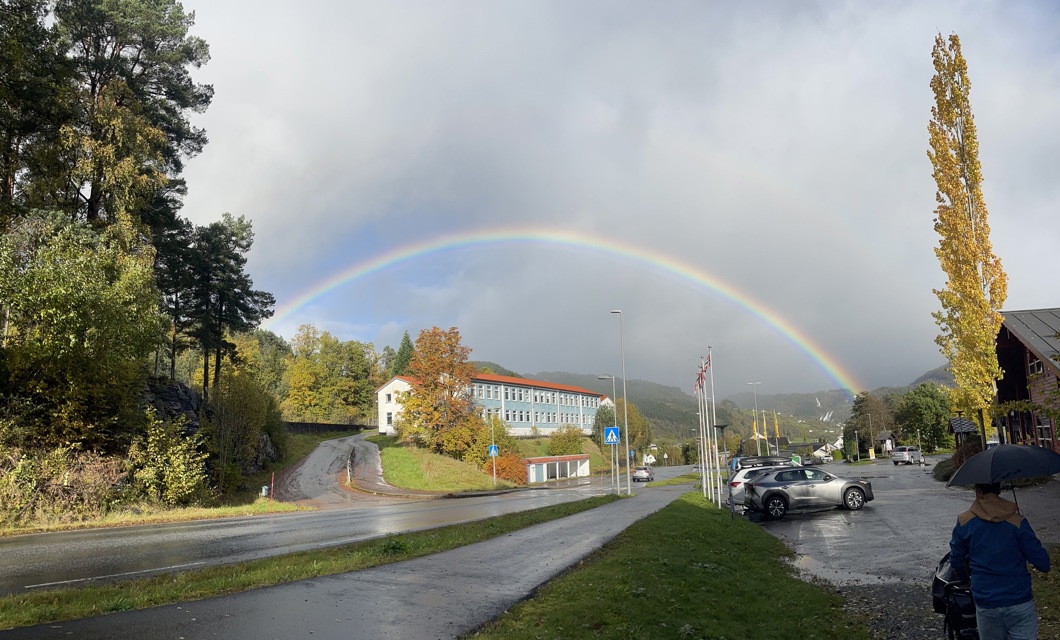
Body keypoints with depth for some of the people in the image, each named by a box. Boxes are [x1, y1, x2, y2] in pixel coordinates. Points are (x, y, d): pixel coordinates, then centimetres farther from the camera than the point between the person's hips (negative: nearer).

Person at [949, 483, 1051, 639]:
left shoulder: (964, 522, -4)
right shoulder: (1017, 522, -8)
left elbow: (956, 560, 7)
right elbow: (1043, 564, -9)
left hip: (986, 606, 1)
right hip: (1020, 603, -1)